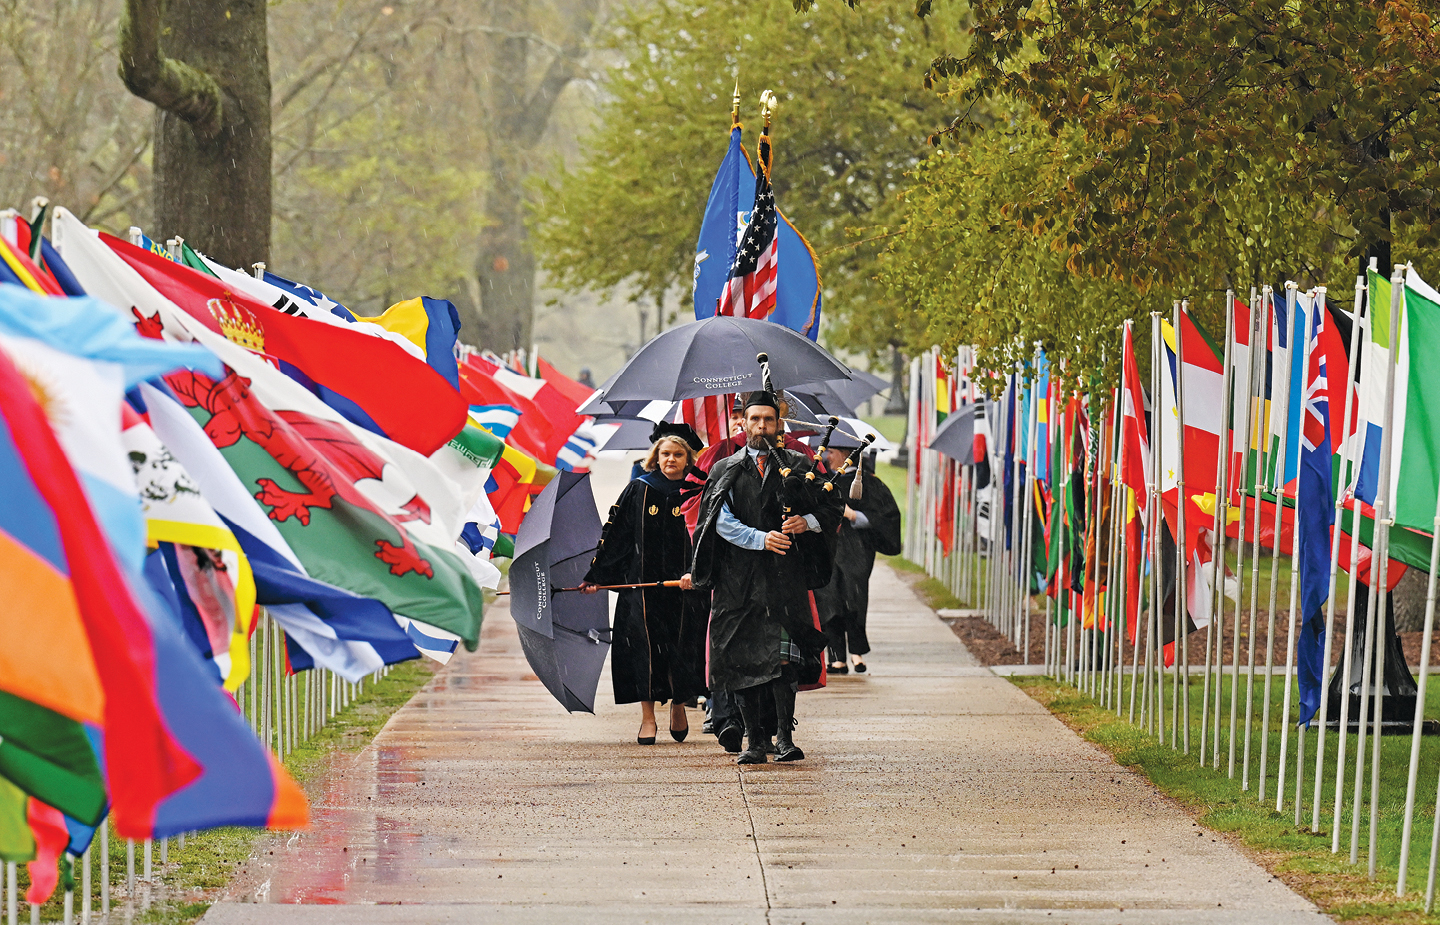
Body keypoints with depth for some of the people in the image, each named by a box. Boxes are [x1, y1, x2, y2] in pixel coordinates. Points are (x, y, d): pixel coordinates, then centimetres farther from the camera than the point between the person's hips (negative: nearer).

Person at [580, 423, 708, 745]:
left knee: (682, 650, -1)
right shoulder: (639, 491, 5)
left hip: (684, 585, 0)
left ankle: (679, 704, 22)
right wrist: (597, 576, 6)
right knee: (645, 648, -6)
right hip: (643, 583, 0)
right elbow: (614, 535, 8)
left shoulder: (697, 494, 3)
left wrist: (694, 573, -17)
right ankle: (647, 717, 1)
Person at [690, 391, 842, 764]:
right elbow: (722, 522, 0)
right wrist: (762, 539, -14)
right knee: (741, 661, 0)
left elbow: (833, 506, 12)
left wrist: (807, 522, -9)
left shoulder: (796, 465, 12)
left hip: (785, 575, -1)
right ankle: (755, 740, 7)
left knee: (784, 656, -15)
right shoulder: (726, 470, 11)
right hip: (738, 576, 1)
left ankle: (784, 736, -11)